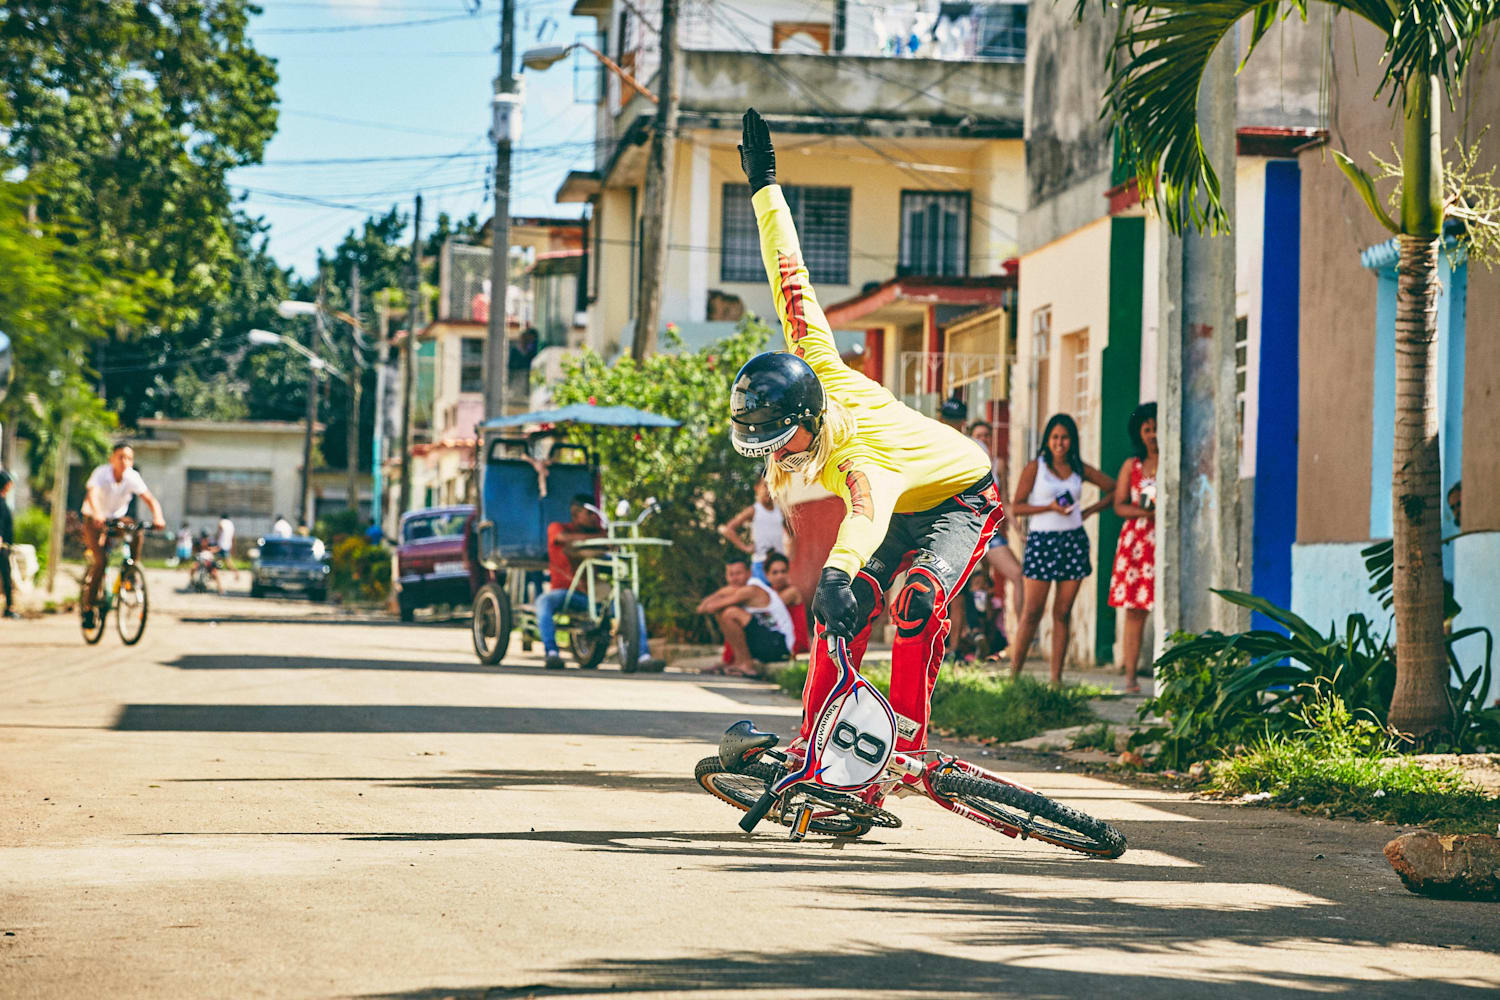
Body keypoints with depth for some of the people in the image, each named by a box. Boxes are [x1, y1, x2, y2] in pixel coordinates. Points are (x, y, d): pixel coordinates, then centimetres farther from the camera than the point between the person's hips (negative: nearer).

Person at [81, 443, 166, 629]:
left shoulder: (132, 477, -14)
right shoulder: (101, 473, -22)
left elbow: (150, 499, -23)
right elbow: (92, 493, -39)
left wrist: (157, 517, -43)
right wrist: (97, 514, -59)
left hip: (116, 519, 3)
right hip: (94, 521, -3)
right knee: (100, 561, -22)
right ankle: (89, 607, -11)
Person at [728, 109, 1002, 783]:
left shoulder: (861, 459, -43)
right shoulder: (817, 369, -23)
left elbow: (867, 511, -66)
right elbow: (793, 285, -15)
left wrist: (835, 573, -86)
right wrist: (765, 187, -9)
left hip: (962, 498, -8)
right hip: (905, 508, 8)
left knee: (917, 603, -31)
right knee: (844, 611, -11)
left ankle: (903, 749, -28)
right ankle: (812, 744, -9)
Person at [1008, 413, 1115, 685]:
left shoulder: (1080, 469, 9)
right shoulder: (1035, 467, 1)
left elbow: (1113, 490, 19)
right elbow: (1017, 506, -3)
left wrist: (1088, 511, 7)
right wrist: (1050, 507, -15)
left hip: (1073, 541, 3)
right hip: (1041, 540, -3)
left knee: (1063, 613, 3)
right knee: (1033, 612, -5)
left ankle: (1056, 677, 5)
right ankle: (1014, 672, 0)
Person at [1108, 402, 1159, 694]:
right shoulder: (1132, 466, 14)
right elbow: (1120, 505, 10)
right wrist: (1147, 512, -8)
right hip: (1136, 541, 2)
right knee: (1134, 612, -2)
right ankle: (1130, 676, 0)